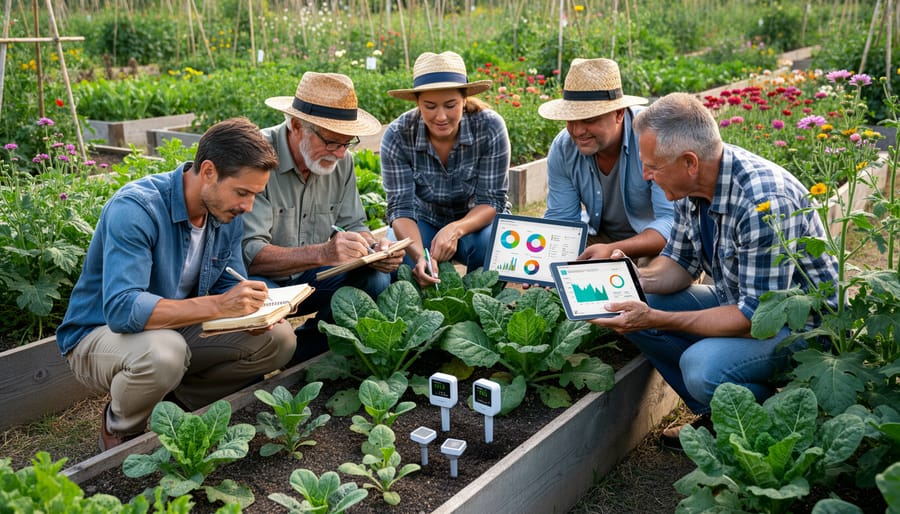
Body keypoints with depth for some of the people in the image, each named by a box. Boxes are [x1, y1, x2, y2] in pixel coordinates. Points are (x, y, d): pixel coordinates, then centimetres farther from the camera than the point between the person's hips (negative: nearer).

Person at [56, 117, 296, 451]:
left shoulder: (227, 214, -6)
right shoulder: (135, 208, -28)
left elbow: (228, 285, 3)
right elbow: (121, 309, -37)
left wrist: (252, 310, -21)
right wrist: (218, 305, -42)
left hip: (176, 329, 6)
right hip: (99, 334, -6)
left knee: (278, 338, -10)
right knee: (162, 351, -40)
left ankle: (176, 402, 2)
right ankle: (119, 428, -5)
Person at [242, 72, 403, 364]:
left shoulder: (340, 159, -4)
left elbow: (352, 225, 5)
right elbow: (249, 253, -29)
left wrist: (374, 249, -19)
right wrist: (322, 253, -43)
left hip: (308, 277, 6)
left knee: (377, 279, -14)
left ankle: (300, 354, -2)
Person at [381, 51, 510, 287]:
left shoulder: (489, 128, -23)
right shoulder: (397, 136, -21)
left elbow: (492, 200, -21)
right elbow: (401, 207, -23)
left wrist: (455, 230, -42)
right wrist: (420, 255, -43)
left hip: (475, 220, 0)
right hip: (423, 222, 1)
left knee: (490, 247, -34)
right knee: (401, 255, -31)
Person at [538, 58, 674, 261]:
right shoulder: (562, 148, -10)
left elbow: (673, 221, -29)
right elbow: (559, 219, -5)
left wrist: (613, 251, -44)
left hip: (659, 242, -4)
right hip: (600, 237, 5)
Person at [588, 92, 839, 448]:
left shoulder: (764, 203, -32)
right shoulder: (692, 186, -7)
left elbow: (758, 314, -30)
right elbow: (681, 263, 6)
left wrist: (656, 319, -32)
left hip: (801, 321, -8)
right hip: (740, 301, 8)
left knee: (702, 366, -32)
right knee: (634, 313, -6)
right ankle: (716, 417, 8)